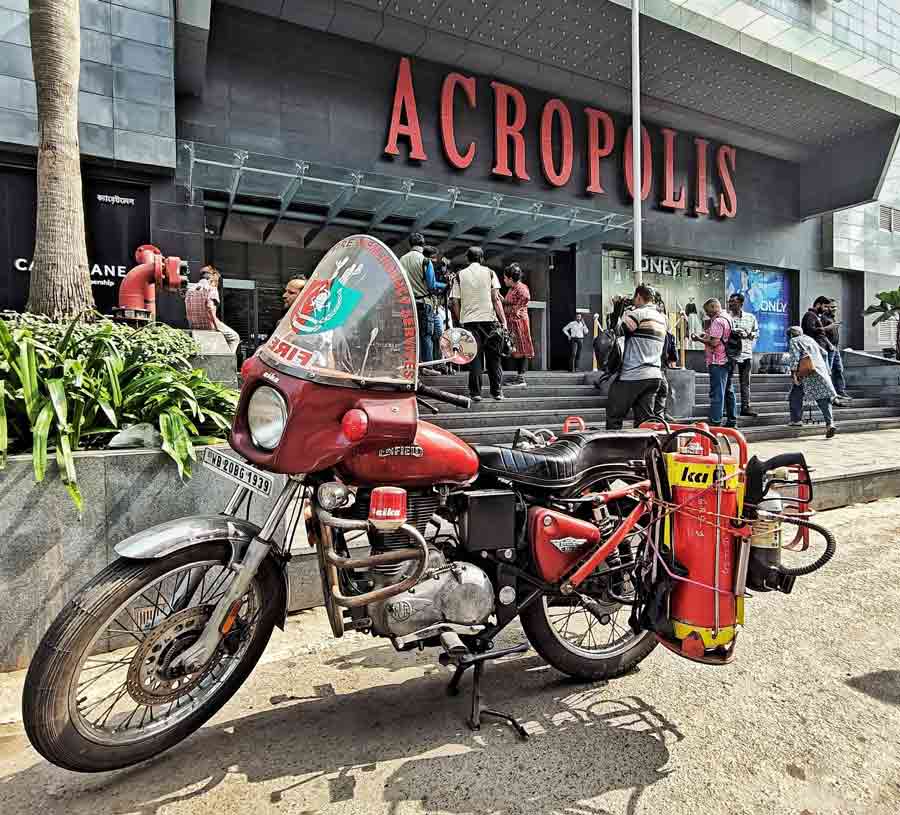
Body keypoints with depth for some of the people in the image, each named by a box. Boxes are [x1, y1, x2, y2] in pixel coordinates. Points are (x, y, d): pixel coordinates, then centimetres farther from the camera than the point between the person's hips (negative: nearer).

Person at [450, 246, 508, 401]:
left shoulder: (460, 275, 8)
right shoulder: (489, 273, 6)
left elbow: (454, 302, 3)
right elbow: (496, 298, -2)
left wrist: (459, 321, 12)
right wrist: (503, 320, 0)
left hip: (469, 320, 1)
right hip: (489, 319, 0)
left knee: (474, 357, 4)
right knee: (493, 357, 7)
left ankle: (475, 393, 2)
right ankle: (497, 391, 9)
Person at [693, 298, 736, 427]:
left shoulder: (717, 321, -13)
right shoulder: (726, 319, 19)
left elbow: (714, 342, -21)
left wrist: (699, 339, -8)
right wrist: (706, 336, 15)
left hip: (717, 362, -10)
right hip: (726, 361, 10)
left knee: (716, 393, -10)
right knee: (728, 391, 14)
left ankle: (715, 422, -10)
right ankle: (732, 420, 21)